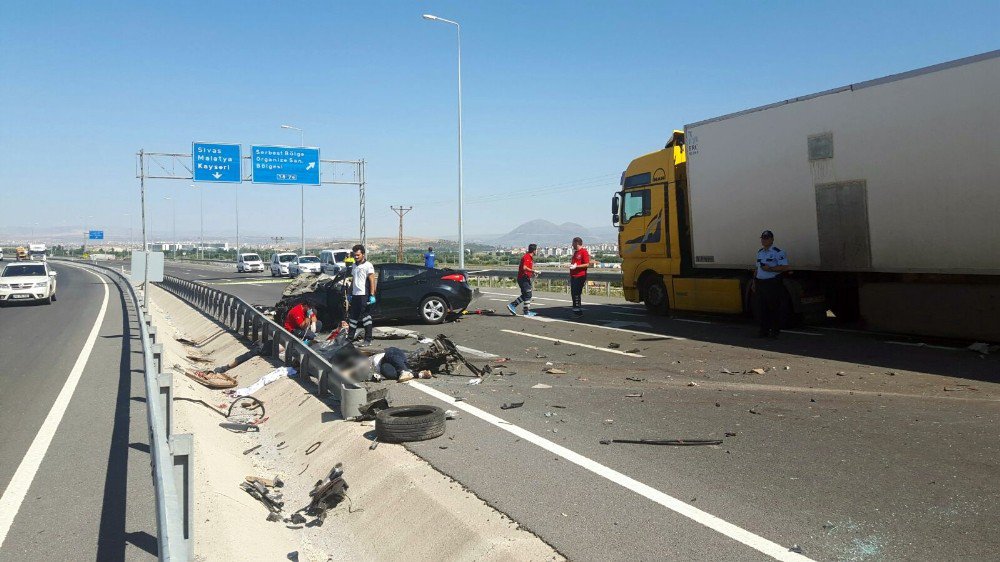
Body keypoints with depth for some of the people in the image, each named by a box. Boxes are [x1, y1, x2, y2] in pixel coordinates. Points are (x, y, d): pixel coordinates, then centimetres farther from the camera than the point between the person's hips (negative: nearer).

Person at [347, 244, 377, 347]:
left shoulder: (368, 265, -7)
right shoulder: (355, 265, 16)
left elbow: (372, 281, -12)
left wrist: (372, 295, -19)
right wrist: (350, 294, 20)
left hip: (364, 295, -8)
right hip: (355, 295, 8)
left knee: (366, 317, -4)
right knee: (353, 317, 14)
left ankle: (368, 340, -1)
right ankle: (350, 337, 25)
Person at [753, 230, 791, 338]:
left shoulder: (778, 252, -6)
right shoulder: (759, 252, 17)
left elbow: (785, 267, -13)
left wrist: (770, 269, -18)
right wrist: (754, 282, 19)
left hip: (773, 283, -7)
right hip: (760, 283, 7)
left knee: (774, 308, -2)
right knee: (761, 308, 7)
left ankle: (775, 330, 6)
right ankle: (764, 330, 15)